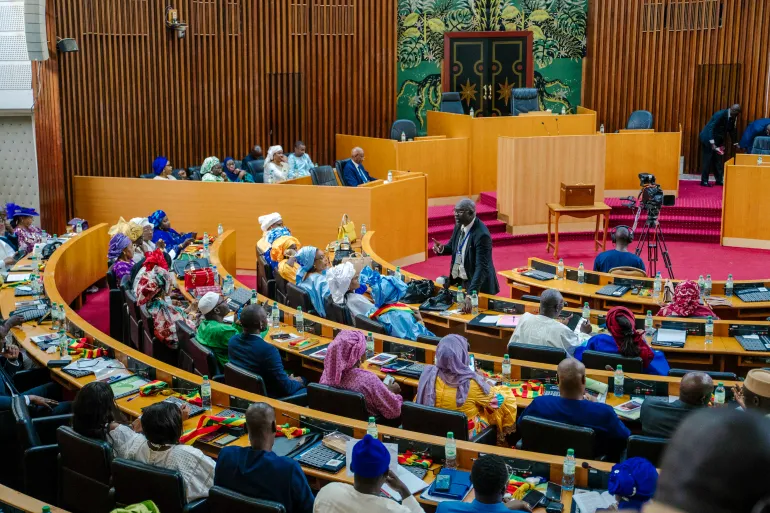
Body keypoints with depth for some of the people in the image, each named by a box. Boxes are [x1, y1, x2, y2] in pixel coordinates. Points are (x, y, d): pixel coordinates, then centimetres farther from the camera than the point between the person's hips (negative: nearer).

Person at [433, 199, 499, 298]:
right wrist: (442, 249, -10)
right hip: (459, 281, 7)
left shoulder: (481, 235, -27)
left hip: (478, 285, -7)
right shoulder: (459, 225, -2)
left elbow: (482, 267, -31)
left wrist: (471, 293, -40)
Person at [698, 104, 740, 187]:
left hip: (718, 140, 8)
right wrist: (712, 143, -34)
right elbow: (711, 128, -29)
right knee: (707, 160, -5)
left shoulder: (733, 117, -2)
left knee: (718, 160, 9)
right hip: (708, 138, -8)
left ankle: (719, 180, 15)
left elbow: (732, 130, 10)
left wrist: (735, 143, 8)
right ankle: (704, 181, 0)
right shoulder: (720, 115, -26)